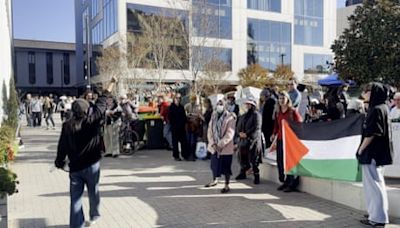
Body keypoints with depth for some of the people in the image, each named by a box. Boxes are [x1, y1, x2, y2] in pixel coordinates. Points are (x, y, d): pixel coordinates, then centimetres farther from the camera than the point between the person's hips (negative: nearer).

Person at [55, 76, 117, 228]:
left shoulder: (67, 125, -6)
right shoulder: (92, 121, -11)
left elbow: (62, 146, -1)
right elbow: (101, 103, -4)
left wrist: (59, 161, 14)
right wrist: (112, 84, 5)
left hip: (75, 166, 1)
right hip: (91, 164, 0)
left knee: (75, 197, 5)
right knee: (93, 192, 20)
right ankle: (94, 216, 39)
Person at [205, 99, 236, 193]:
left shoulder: (230, 117, -9)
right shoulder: (213, 116, 9)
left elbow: (230, 133, -15)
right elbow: (210, 130, 6)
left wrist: (221, 144, -18)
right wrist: (212, 143, -7)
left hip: (226, 147, -5)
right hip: (214, 146, 5)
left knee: (226, 167, 0)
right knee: (214, 164, 16)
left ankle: (226, 185, 10)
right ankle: (215, 180, 38)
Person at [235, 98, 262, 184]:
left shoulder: (256, 115, -4)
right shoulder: (243, 116, 18)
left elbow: (256, 127, -14)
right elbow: (239, 126, 15)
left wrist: (246, 134, -15)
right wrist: (240, 132, -6)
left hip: (253, 139, -7)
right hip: (243, 139, 7)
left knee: (253, 159, -6)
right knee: (242, 157, 12)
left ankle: (256, 176, 2)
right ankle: (243, 173, 28)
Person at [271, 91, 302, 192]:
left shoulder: (293, 111, -4)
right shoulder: (277, 112, 13)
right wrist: (274, 134, 4)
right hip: (280, 139, 6)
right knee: (280, 160, 5)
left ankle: (292, 184, 4)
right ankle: (284, 182, 19)